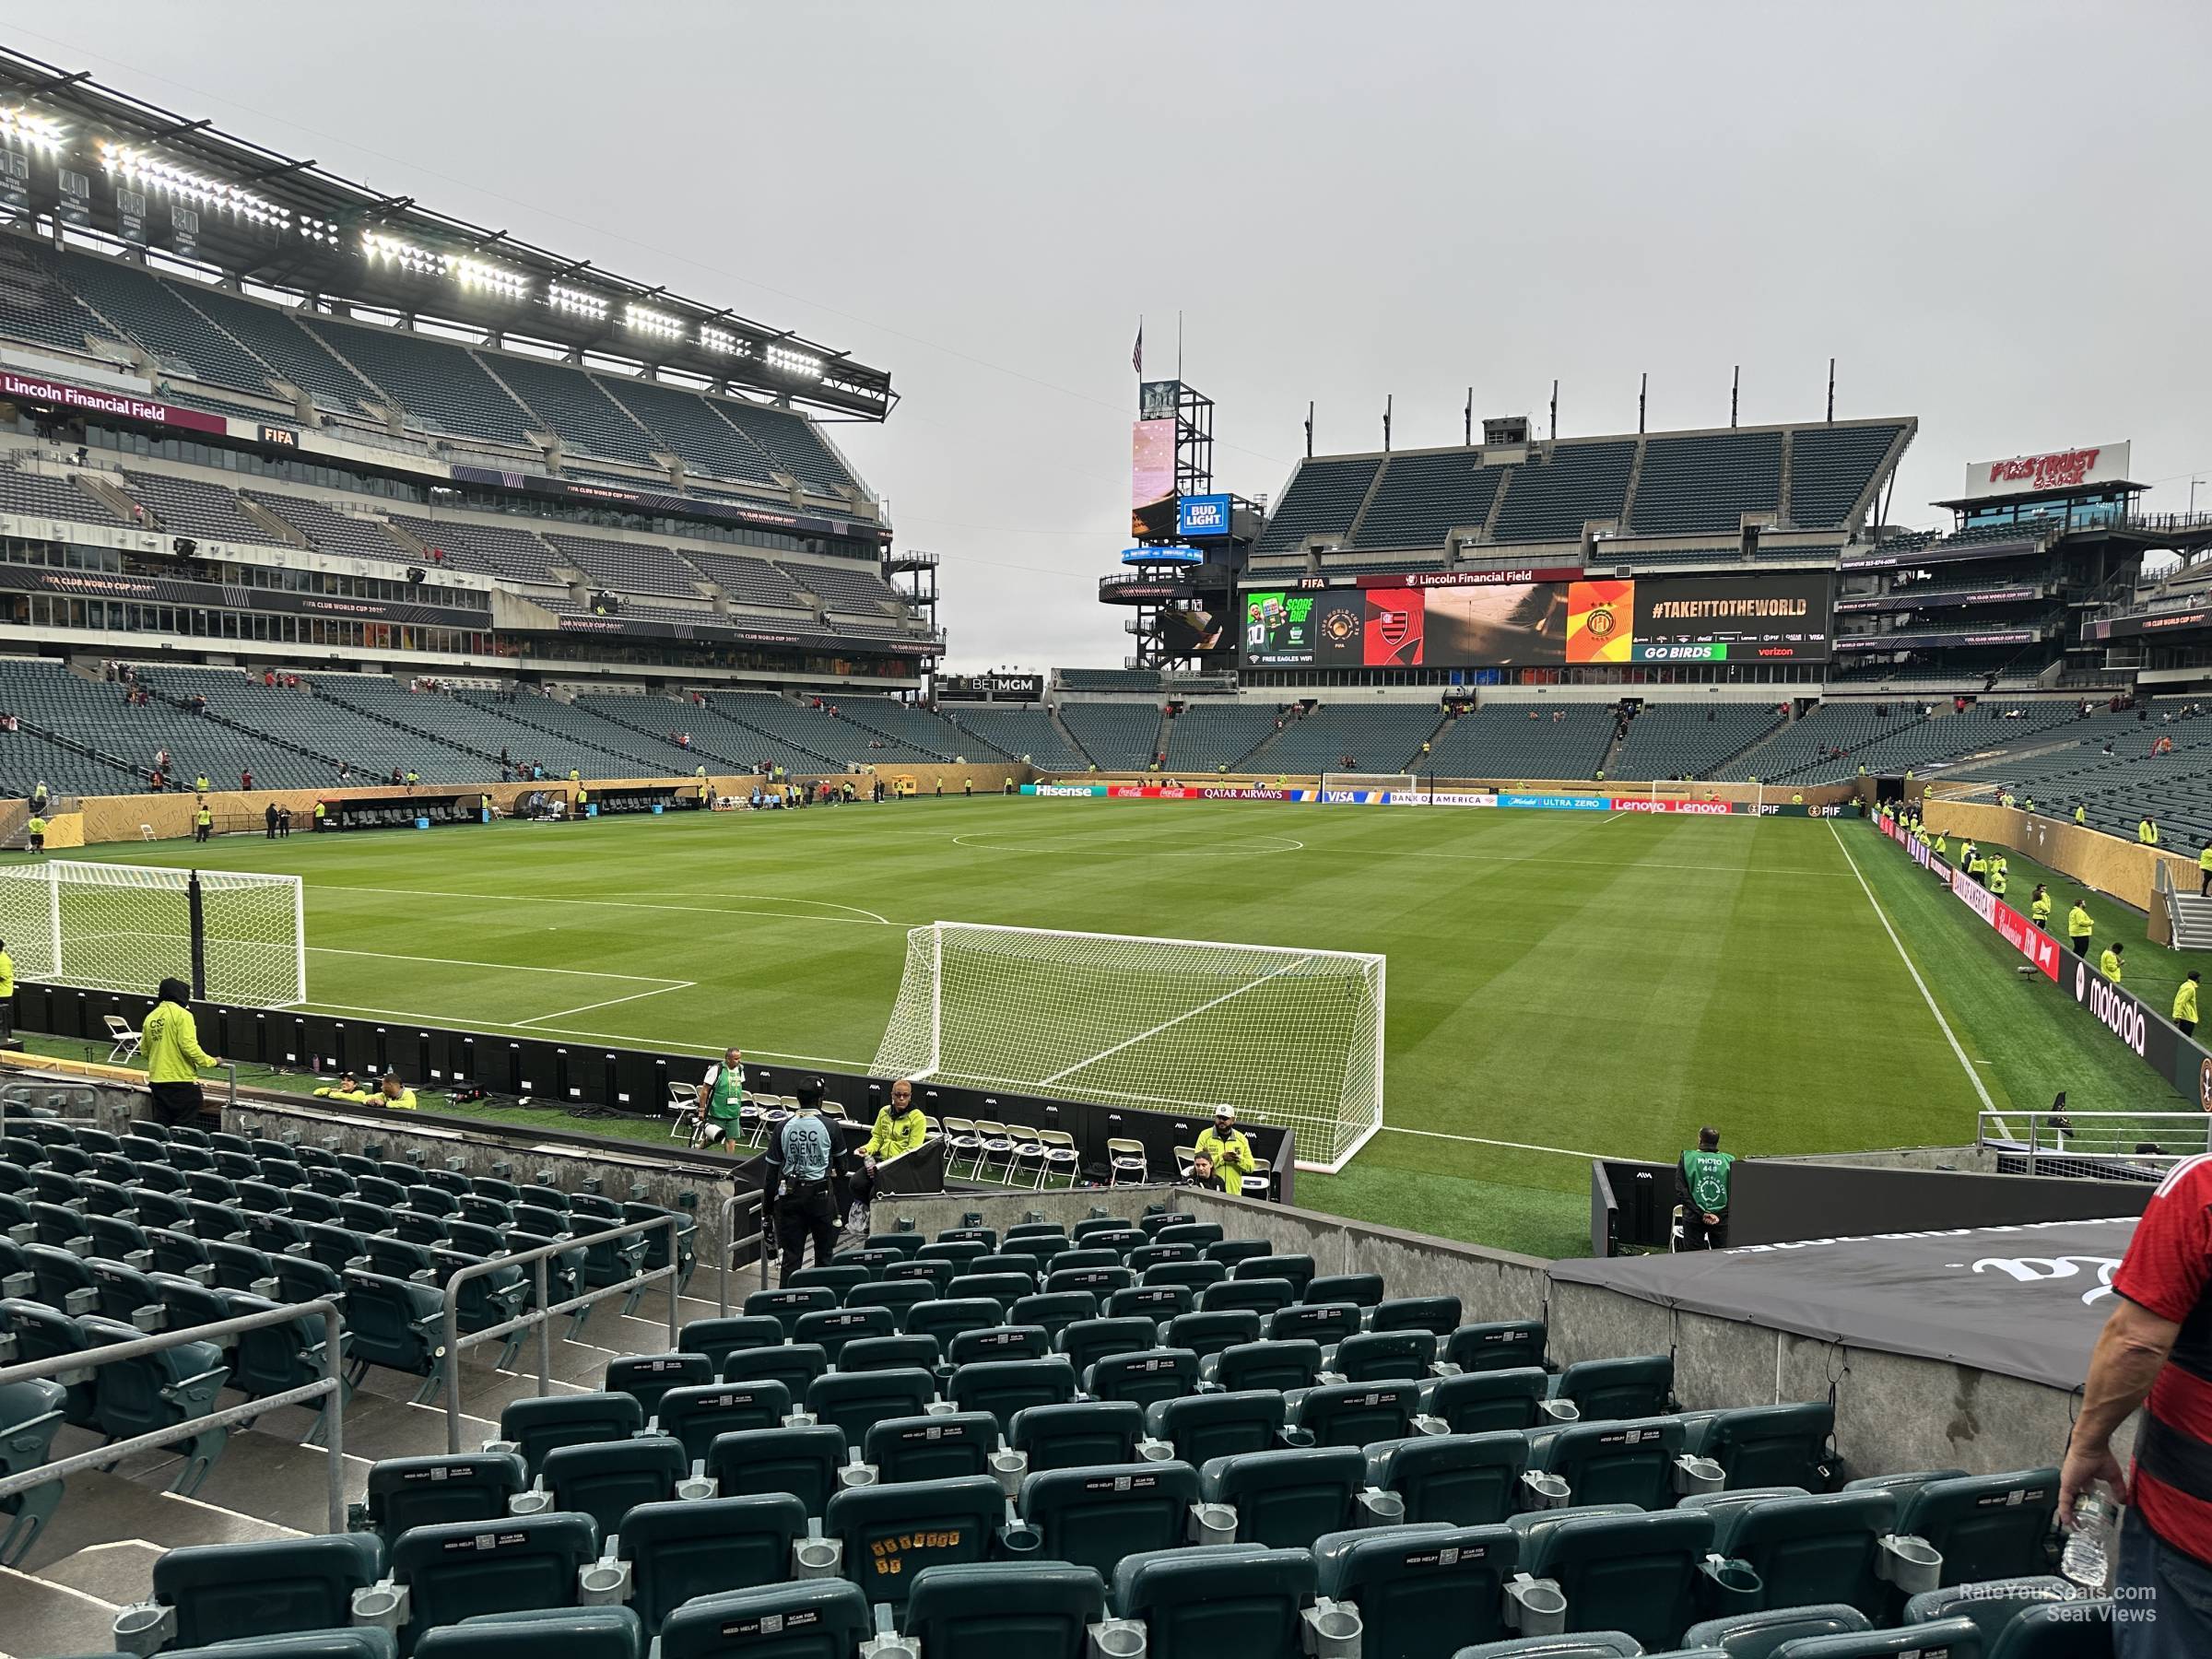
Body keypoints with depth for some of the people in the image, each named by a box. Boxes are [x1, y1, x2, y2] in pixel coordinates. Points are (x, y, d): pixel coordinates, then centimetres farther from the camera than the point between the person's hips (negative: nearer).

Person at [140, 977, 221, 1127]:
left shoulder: (150, 1017, 9)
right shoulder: (182, 1014, -10)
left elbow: (144, 1052, 15)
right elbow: (189, 1047, -18)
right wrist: (212, 1061, -7)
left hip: (157, 1081, 6)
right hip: (182, 1081, -6)